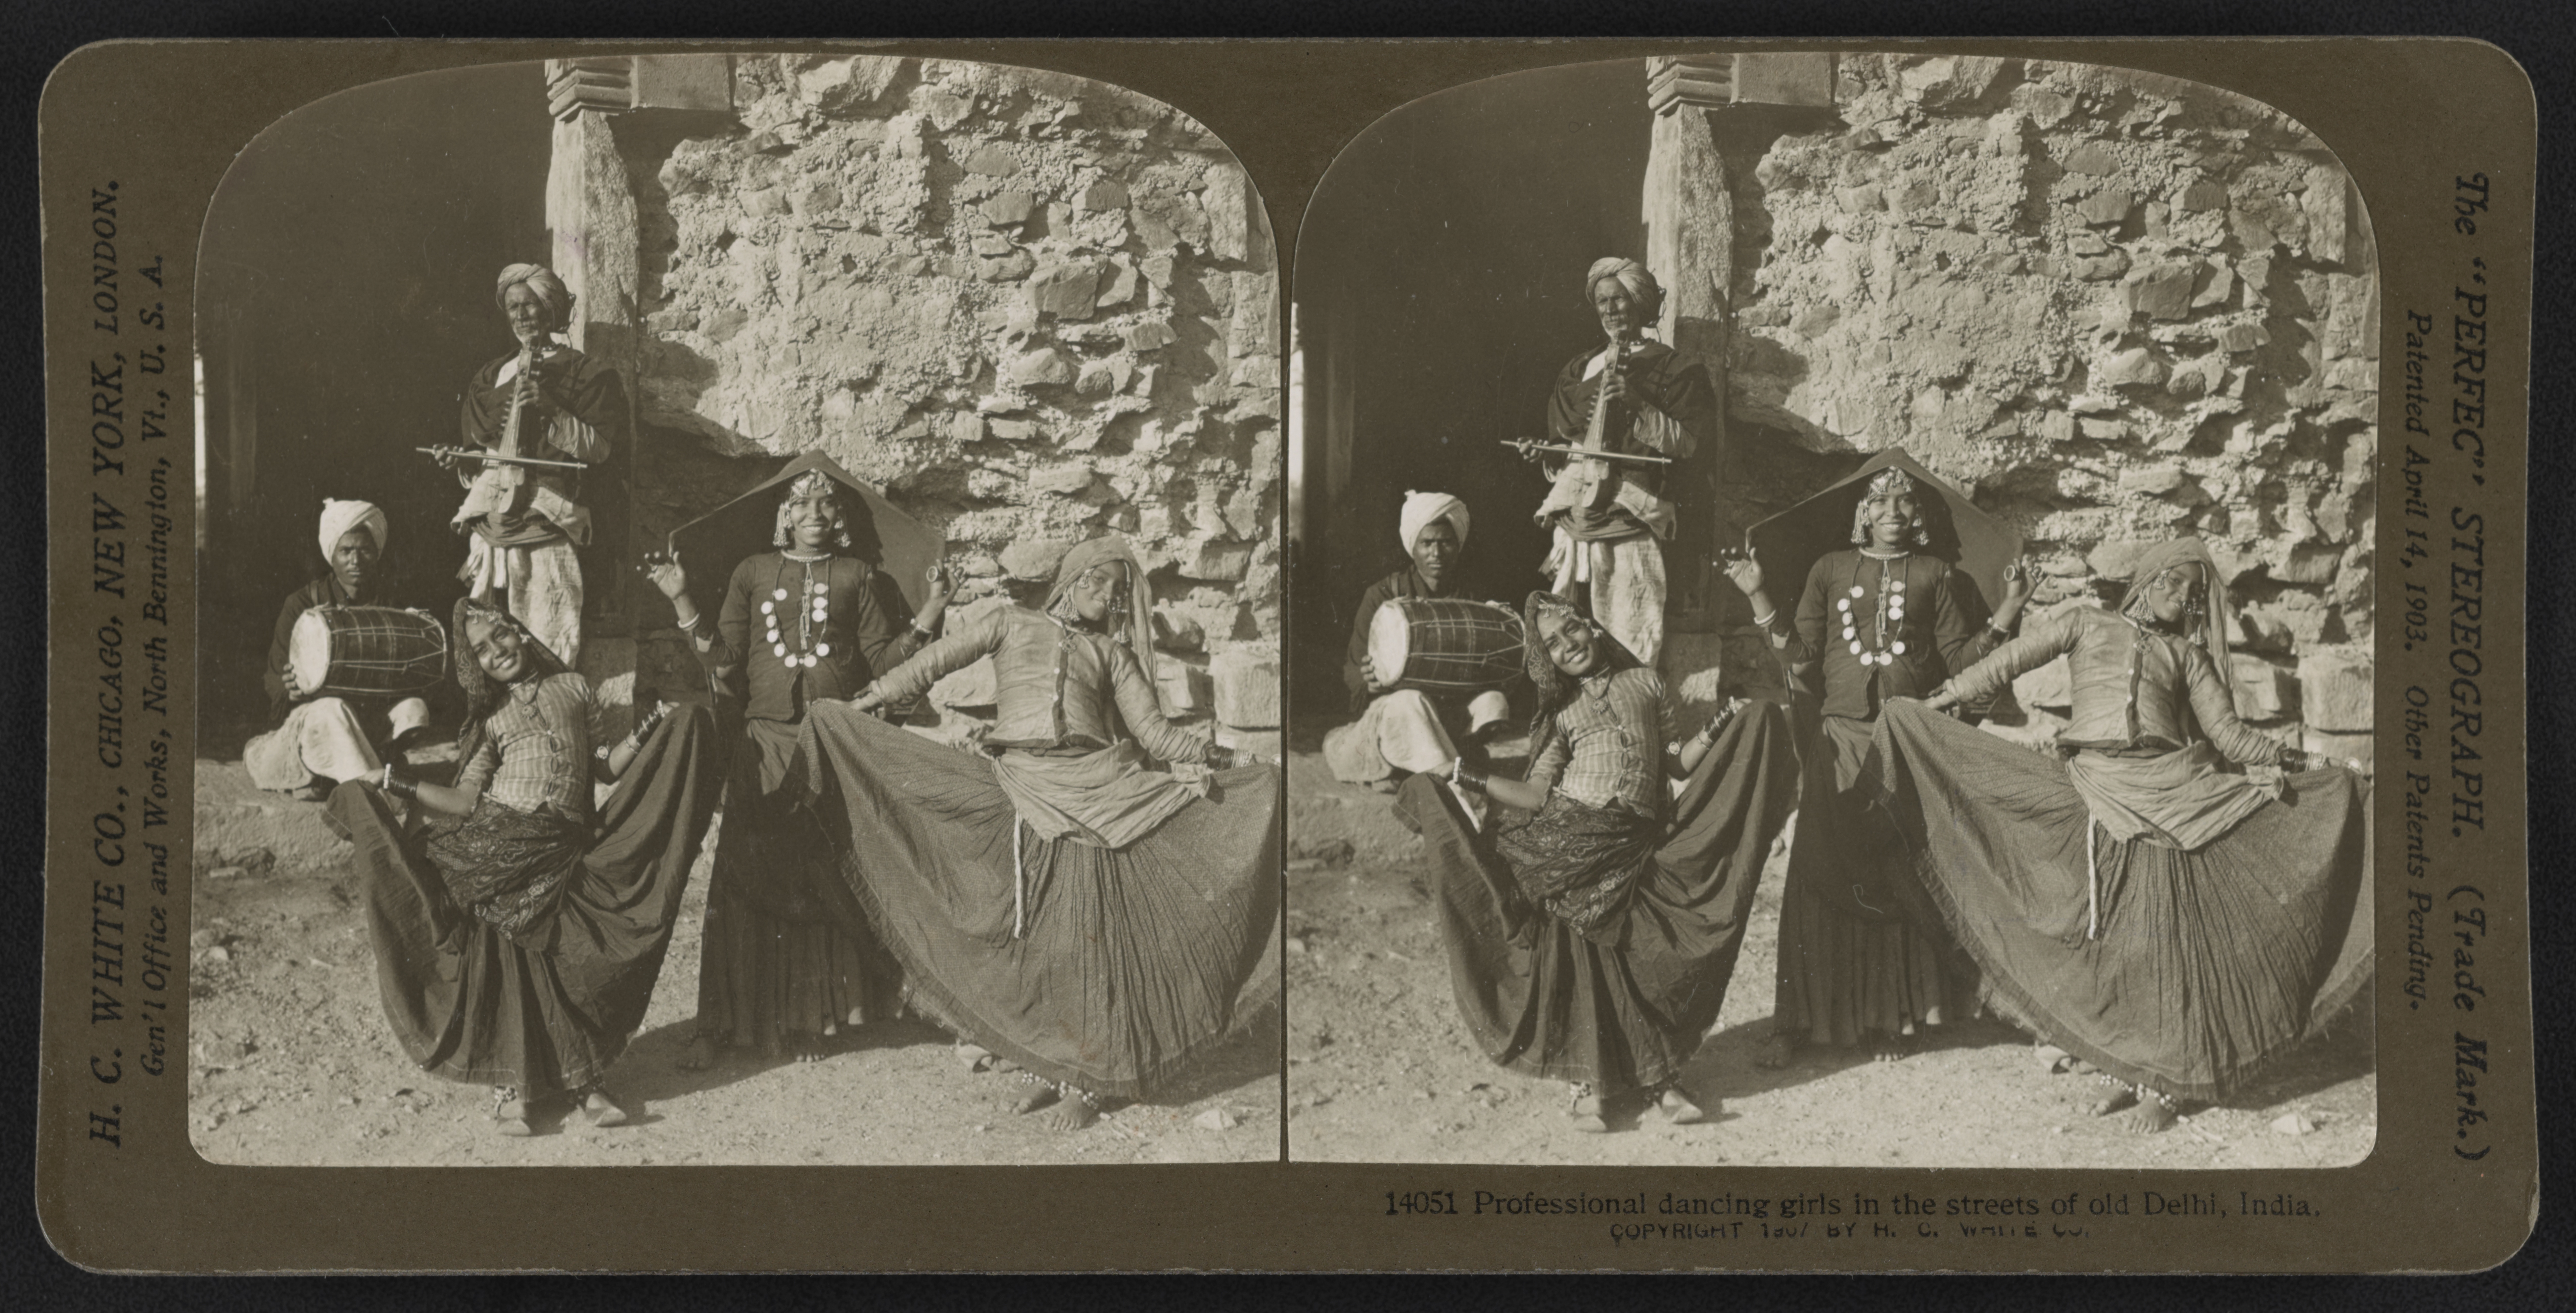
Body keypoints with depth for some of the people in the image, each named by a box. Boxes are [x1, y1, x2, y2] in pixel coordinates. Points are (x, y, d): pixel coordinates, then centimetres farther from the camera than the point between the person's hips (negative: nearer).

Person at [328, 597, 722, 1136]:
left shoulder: (573, 689, 14)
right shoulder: (491, 719, 12)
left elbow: (600, 768, 17)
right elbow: (467, 800, 5)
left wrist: (641, 738, 5)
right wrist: (396, 784, 2)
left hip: (563, 852, 0)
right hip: (497, 847, 0)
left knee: (569, 964, -11)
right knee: (507, 961, -10)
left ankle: (582, 1081, 1)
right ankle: (509, 1085, -2)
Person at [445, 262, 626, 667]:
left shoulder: (586, 374, 6)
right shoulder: (489, 379, 21)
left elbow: (599, 447, -2)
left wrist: (550, 409, -12)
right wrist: (459, 461, 2)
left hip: (547, 521, -4)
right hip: (492, 521, 4)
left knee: (549, 640, -11)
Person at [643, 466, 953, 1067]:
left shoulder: (858, 577, 10)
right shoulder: (753, 573, 11)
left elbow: (882, 661, 5)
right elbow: (724, 662, 4)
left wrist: (929, 617, -5)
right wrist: (683, 601, -3)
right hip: (765, 745, 0)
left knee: (828, 880, 0)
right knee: (747, 882, -4)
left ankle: (811, 1019, 9)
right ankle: (719, 1023, -1)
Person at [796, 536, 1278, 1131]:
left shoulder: (1111, 653, 19)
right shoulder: (1012, 623, 17)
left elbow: (1155, 734, 13)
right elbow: (937, 659, 12)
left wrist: (1228, 759, 1)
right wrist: (866, 703, 5)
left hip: (1095, 790, 0)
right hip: (1023, 788, 0)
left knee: (1086, 931, -6)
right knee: (1033, 936, -1)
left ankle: (1083, 1080, -1)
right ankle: (1048, 1066, 10)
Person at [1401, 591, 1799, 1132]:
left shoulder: (1644, 683, 15)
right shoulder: (1561, 712, 13)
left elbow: (1677, 763, 15)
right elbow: (1537, 794, 6)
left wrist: (1721, 727, 4)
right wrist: (1468, 779, 2)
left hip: (1633, 847, 0)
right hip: (1569, 840, 0)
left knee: (1641, 962, -6)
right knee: (1583, 957, -7)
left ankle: (1656, 1080, 5)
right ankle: (1589, 1083, 2)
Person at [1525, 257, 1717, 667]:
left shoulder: (1672, 369, 5)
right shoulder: (1578, 370, 20)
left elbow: (1685, 442, -3)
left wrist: (1636, 403, -14)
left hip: (1628, 512, -5)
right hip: (1575, 508, 5)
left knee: (1629, 639, -10)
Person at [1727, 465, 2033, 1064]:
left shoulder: (1934, 575, 10)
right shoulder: (1831, 570, 12)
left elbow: (1958, 661, 3)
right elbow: (1803, 661, 5)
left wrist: (2007, 612, -5)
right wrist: (1760, 599, -1)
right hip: (1839, 740, 0)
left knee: (1901, 879, 1)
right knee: (1820, 876, -3)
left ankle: (1893, 1018, 10)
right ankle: (1797, 1020, 1)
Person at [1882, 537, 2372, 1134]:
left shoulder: (2185, 653, 18)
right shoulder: (2085, 625, 16)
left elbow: (2228, 733, 16)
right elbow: (2010, 661, 11)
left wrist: (2299, 763, 8)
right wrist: (1936, 703, 6)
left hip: (2170, 790, 1)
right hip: (2099, 790, -1)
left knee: (2159, 933, -6)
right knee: (2110, 938, -2)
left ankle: (2160, 1085, -2)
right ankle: (2129, 1071, 8)